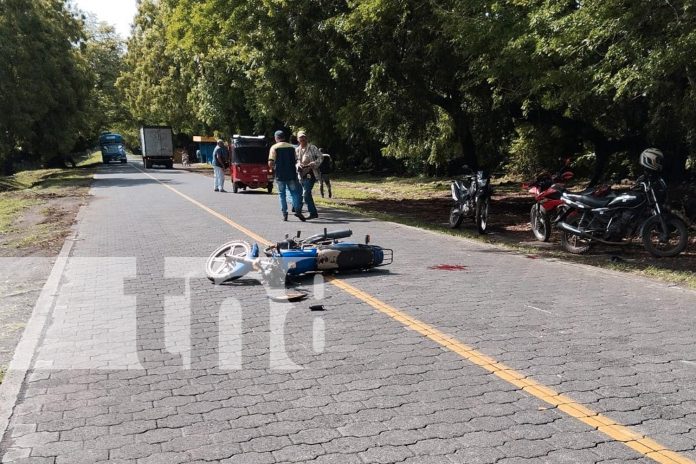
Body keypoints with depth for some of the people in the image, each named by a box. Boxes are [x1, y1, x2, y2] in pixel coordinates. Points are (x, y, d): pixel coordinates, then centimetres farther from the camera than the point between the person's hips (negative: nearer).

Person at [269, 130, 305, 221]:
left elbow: (270, 163, -11)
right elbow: (295, 161, 10)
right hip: (291, 174, 2)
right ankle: (298, 210, -7)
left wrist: (272, 168, 8)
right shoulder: (291, 147, 7)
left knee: (282, 194, 7)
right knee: (294, 192, 7)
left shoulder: (274, 148, -4)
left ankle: (284, 214, 6)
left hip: (280, 175, -2)